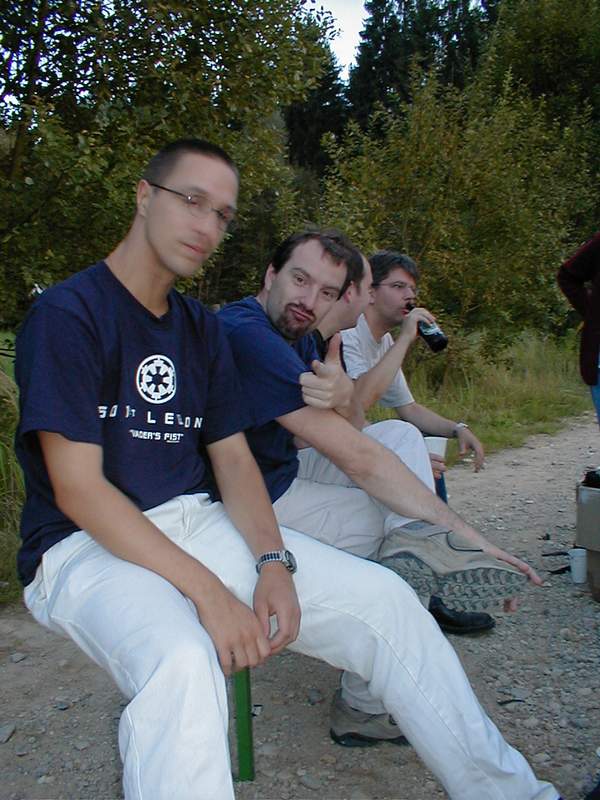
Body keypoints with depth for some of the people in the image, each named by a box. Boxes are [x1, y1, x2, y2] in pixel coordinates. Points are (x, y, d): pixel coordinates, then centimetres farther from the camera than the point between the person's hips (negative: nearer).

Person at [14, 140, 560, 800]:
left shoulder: (202, 329, 13)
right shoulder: (67, 314, -9)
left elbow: (232, 458, 8)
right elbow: (77, 488, -17)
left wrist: (273, 562, -11)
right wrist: (208, 591, -24)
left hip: (197, 523, 6)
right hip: (87, 547, -6)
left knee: (380, 595, -7)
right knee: (184, 663, -39)